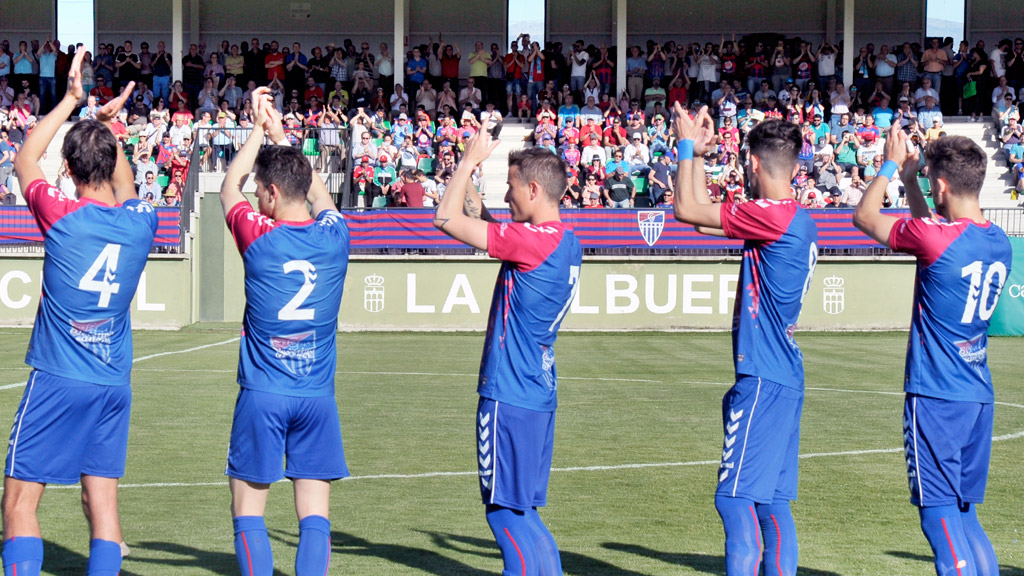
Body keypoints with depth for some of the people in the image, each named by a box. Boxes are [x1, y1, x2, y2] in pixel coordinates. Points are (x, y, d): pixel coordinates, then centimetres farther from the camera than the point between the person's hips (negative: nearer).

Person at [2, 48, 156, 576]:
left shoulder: (63, 216, -10)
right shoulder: (140, 224, 1)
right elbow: (125, 190, 28)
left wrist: (71, 101, 14)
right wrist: (108, 126, 32)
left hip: (58, 379, -4)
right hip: (114, 383, 5)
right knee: (101, 502, 6)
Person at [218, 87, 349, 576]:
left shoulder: (259, 236, -8)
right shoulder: (333, 236, 0)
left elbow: (228, 189, 13)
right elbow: (318, 192, 23)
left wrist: (259, 129, 21)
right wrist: (279, 135, 30)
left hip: (263, 394, -3)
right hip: (318, 396, 3)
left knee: (247, 511, 4)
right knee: (314, 514, 2)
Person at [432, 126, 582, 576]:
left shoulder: (534, 240, -19)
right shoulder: (566, 243, 10)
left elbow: (447, 218, -16)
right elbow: (480, 220, 24)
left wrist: (469, 162, -4)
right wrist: (467, 173, 17)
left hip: (509, 397, -9)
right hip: (538, 394, 9)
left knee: (506, 513, -4)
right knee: (522, 513, 15)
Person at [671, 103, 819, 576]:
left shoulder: (773, 217, -15)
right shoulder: (799, 221, 13)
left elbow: (686, 210, -11)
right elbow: (704, 215, 23)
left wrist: (687, 146, 1)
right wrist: (698, 154, 24)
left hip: (762, 380, -10)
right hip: (784, 377, 10)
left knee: (736, 498, -10)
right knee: (772, 502, 12)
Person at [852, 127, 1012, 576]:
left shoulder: (937, 238, -17)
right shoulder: (998, 242, 6)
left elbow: (864, 217, -1)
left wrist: (891, 167, 12)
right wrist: (909, 181, 30)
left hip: (936, 396, -8)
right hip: (979, 396, 8)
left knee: (939, 514, -4)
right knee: (965, 515, 15)